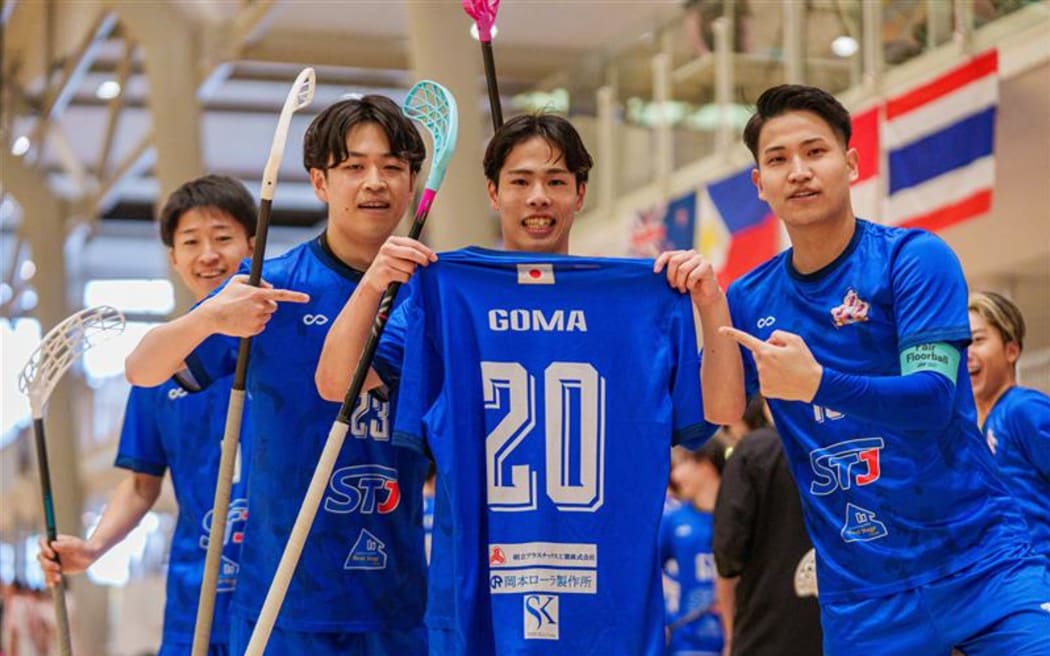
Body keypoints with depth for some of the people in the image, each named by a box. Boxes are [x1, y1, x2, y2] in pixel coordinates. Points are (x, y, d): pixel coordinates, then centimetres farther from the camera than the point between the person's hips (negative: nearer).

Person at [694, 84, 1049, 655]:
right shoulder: (751, 299, 6)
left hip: (979, 563, -3)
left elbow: (934, 400, -19)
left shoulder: (914, 259, -7)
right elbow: (721, 415, -5)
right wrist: (710, 310, -18)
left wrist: (817, 384, -34)